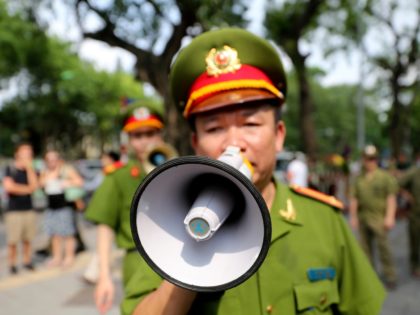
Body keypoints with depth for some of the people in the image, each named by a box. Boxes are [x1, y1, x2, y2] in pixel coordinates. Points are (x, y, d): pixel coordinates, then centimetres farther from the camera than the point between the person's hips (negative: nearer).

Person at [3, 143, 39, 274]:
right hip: (13, 210, -3)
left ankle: (27, 261, 19)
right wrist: (26, 189, -3)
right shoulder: (9, 169, -1)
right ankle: (12, 264, 11)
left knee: (28, 239, 7)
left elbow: (34, 186, -9)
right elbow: (8, 187, -12)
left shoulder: (31, 170, 7)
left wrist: (29, 168, -10)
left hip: (29, 210, 3)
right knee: (13, 240, -1)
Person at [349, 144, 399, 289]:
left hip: (379, 218, -4)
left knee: (383, 246, -8)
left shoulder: (385, 176, 1)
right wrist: (353, 216, 8)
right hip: (363, 218, 4)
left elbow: (391, 198, -4)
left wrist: (390, 217, -11)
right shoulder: (359, 179, 12)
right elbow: (354, 199, 13)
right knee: (365, 247, 8)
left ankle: (390, 277, 3)